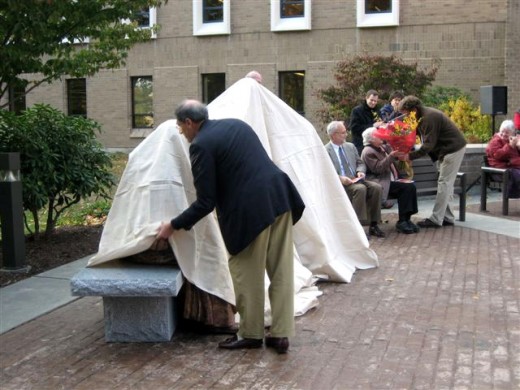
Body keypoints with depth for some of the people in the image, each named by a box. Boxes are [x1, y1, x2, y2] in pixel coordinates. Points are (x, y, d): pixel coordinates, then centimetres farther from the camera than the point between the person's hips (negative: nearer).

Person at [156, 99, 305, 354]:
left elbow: (205, 203, -7)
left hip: (250, 210, -7)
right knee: (281, 271, 12)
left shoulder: (201, 145, -6)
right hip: (279, 197, 8)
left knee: (246, 274, 10)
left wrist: (174, 226, 4)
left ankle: (250, 334, 24)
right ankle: (280, 334, 21)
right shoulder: (237, 124, 17)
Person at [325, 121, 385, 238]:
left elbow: (360, 163, 22)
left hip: (355, 180, 6)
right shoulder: (325, 151, -2)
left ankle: (373, 225, -14)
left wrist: (360, 171, -1)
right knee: (360, 188, -34)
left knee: (376, 187, -19)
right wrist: (339, 178, -23)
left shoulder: (350, 146, 19)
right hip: (339, 184, -6)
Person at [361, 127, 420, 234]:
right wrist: (391, 156, -21)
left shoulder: (385, 147, 20)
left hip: (391, 180, 8)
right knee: (406, 187, -24)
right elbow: (378, 168, -18)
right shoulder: (368, 152, -6)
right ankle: (402, 222, -21)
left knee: (411, 185, -16)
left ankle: (407, 219, -16)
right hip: (380, 184, -8)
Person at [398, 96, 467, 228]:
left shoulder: (429, 118, -24)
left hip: (453, 149, -10)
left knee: (444, 183, -9)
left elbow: (428, 144, -26)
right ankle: (447, 218, 15)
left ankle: (436, 219, -8)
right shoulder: (421, 116, 7)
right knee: (446, 184, 11)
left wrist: (410, 156, -26)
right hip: (446, 149, 10)